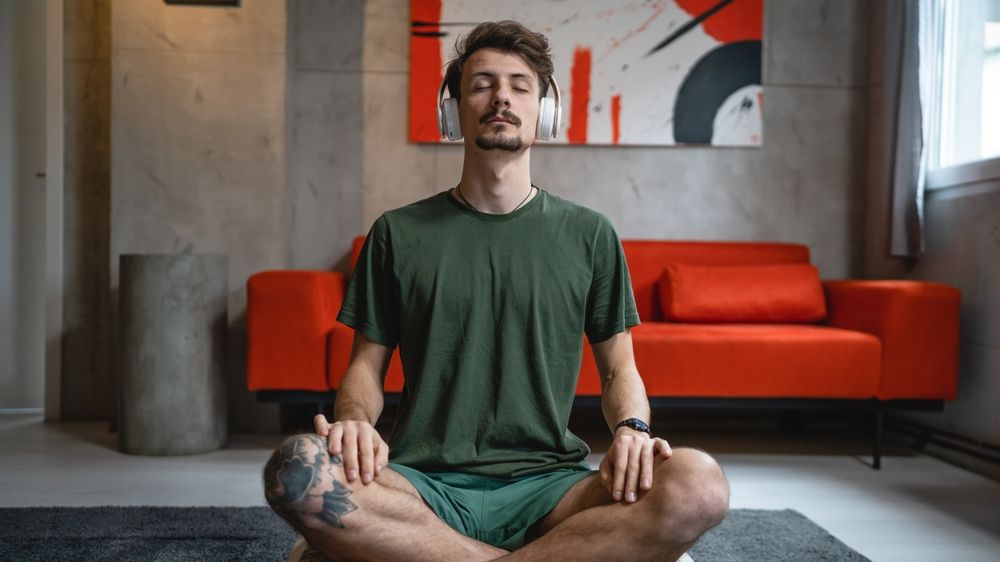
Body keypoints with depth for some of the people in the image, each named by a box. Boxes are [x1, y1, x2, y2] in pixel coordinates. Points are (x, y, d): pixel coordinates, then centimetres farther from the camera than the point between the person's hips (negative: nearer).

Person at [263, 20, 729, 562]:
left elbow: (618, 367, 14)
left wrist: (631, 428, -9)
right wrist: (355, 420, -13)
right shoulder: (398, 233, 9)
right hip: (424, 485, 0)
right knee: (296, 470, -33)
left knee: (699, 486, -29)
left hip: (546, 485, 1)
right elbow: (366, 364, 10)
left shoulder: (589, 234, 10)